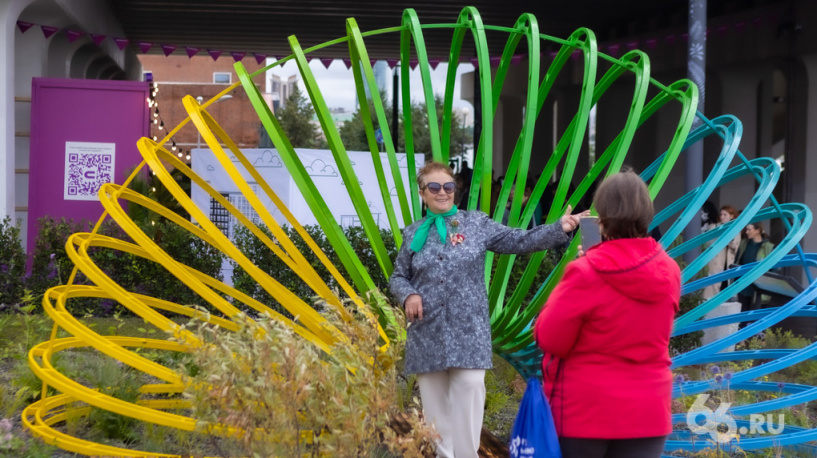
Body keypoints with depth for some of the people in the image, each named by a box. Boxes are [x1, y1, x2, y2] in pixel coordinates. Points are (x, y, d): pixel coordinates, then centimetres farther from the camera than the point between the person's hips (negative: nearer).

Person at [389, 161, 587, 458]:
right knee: (436, 413, 7)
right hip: (427, 338, 2)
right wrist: (408, 295, -6)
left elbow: (519, 241, -1)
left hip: (468, 336, -2)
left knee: (466, 417, -7)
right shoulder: (413, 234, 9)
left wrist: (559, 228, -14)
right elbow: (398, 277, 16)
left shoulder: (477, 224, 5)